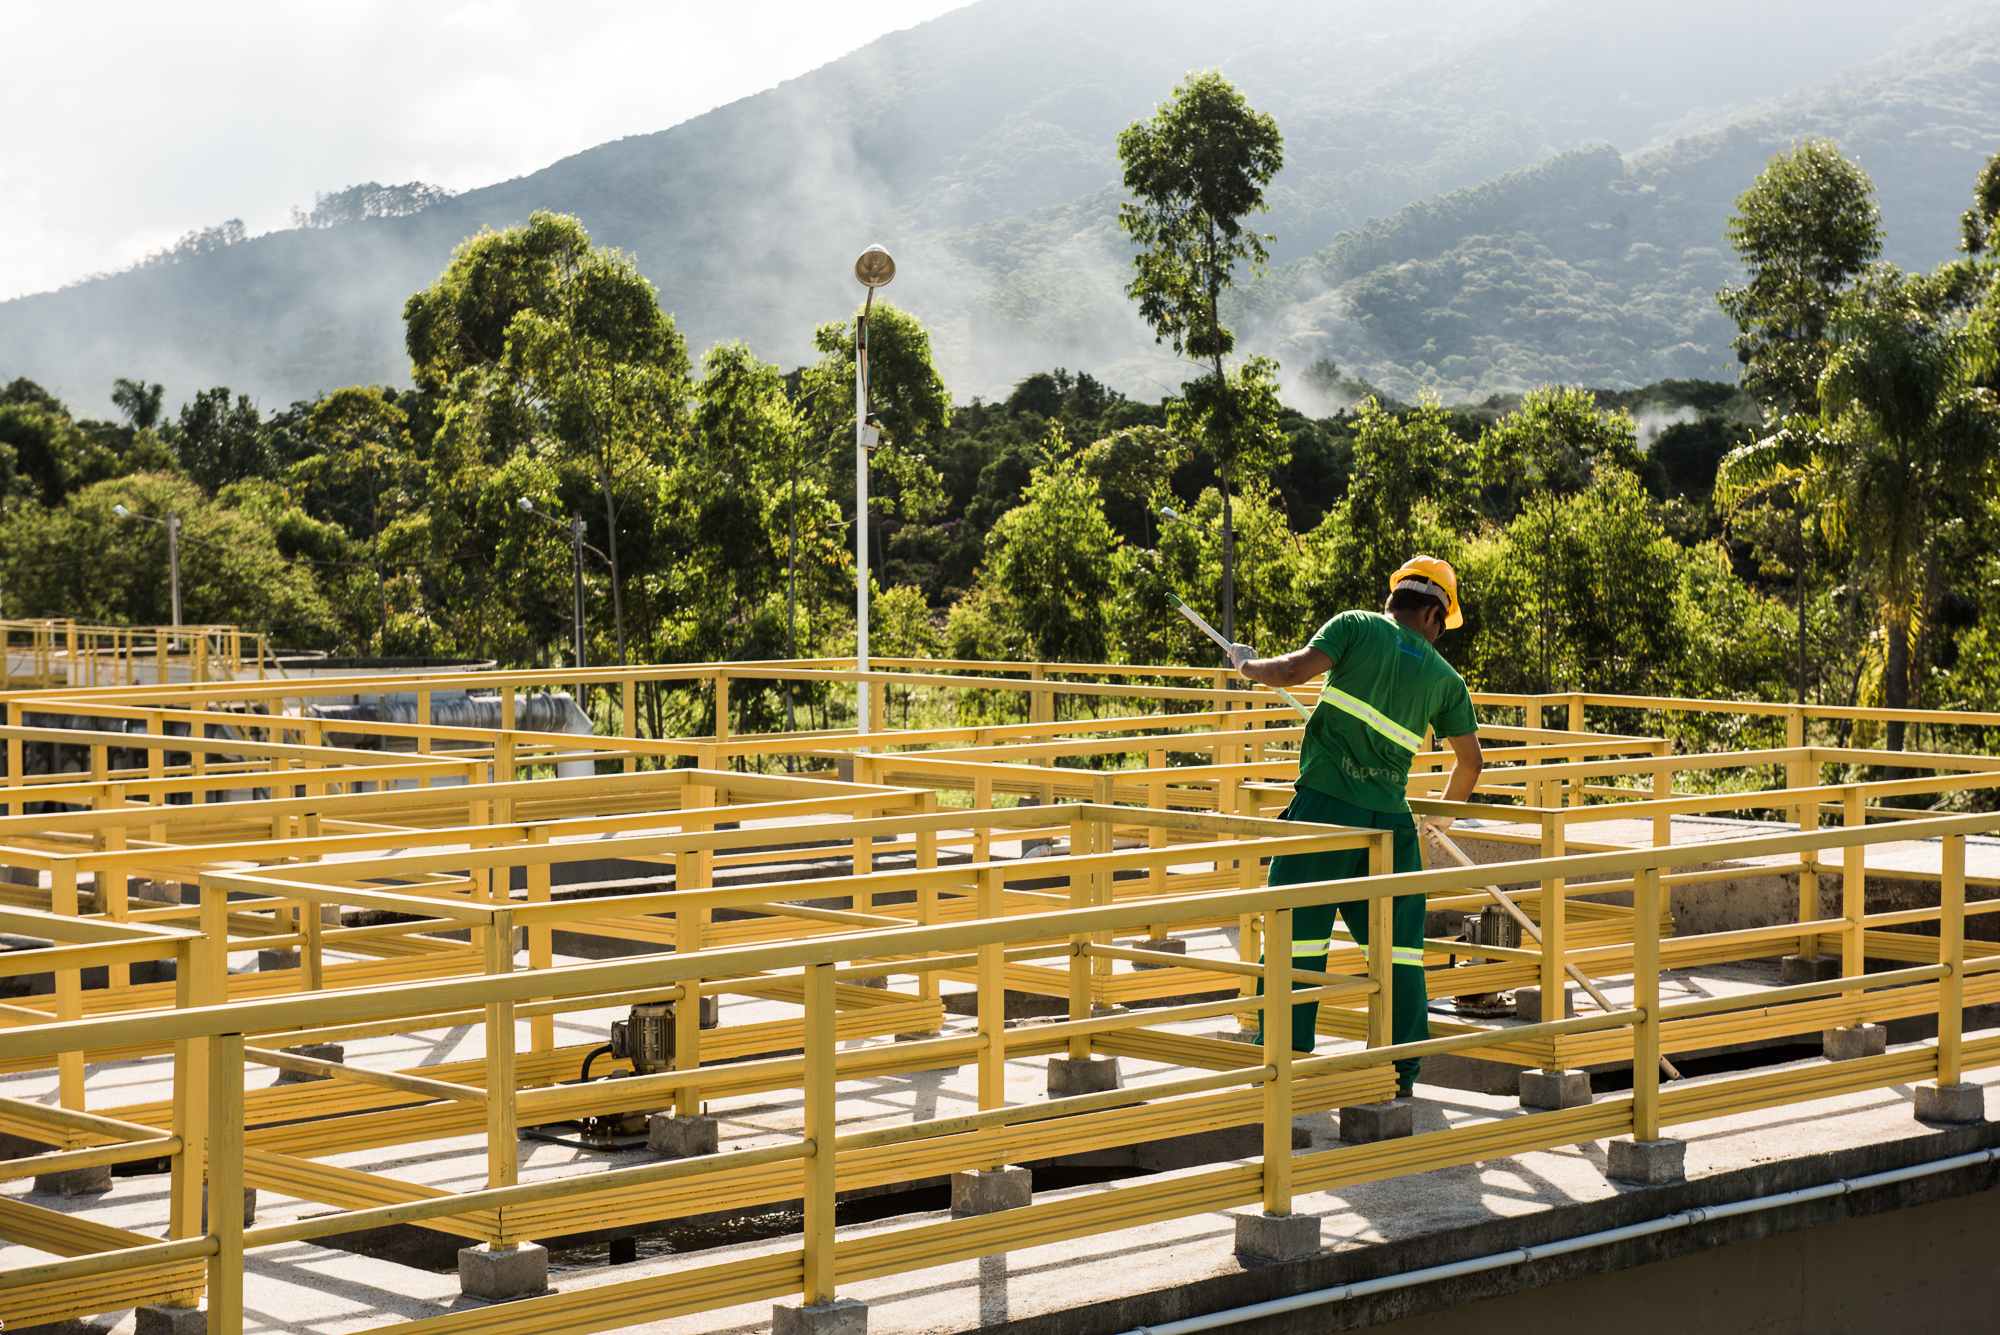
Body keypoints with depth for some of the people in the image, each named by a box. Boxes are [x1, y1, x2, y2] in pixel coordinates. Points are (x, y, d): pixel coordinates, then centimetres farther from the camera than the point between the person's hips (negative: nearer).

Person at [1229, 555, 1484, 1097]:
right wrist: (1446, 811, 37)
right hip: (1390, 817, 2)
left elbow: (1292, 670, -9)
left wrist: (1247, 664, 11)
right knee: (1398, 942, 8)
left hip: (1325, 805, -2)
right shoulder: (1444, 677, 11)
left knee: (1299, 930, 2)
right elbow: (1471, 759, 19)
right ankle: (1401, 1070, 9)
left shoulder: (1357, 627, 2)